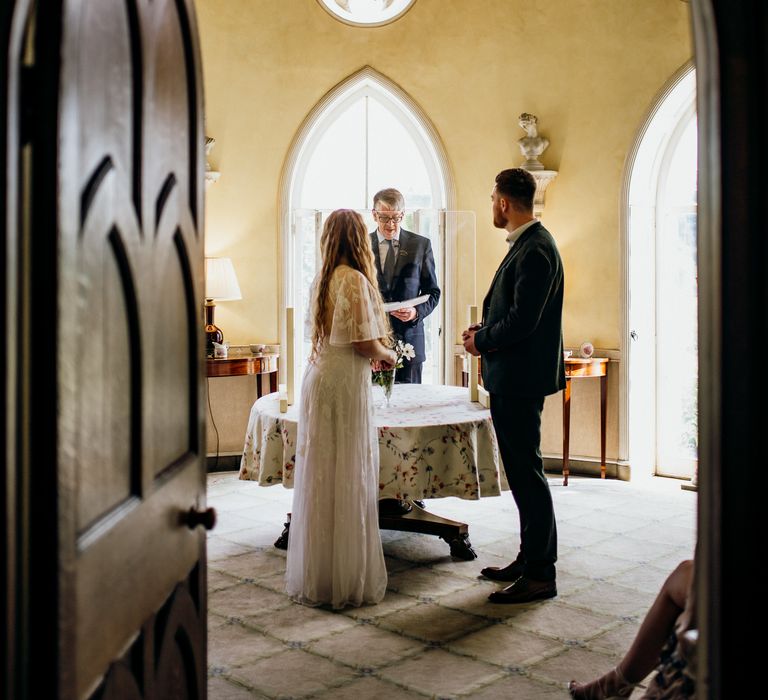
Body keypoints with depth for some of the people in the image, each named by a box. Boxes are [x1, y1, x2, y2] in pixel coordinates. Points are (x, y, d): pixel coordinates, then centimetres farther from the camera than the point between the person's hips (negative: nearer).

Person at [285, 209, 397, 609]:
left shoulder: (321, 280, 10)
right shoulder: (355, 280, -13)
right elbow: (365, 342, -16)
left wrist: (375, 354, 22)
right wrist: (388, 356, 4)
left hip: (318, 378, 8)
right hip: (346, 383, -8)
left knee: (319, 477, 13)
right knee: (348, 479, 0)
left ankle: (314, 576, 23)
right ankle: (347, 579, 9)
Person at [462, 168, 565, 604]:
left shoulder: (534, 250, -18)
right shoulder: (527, 244, 14)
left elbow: (522, 320, -23)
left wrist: (482, 341, -8)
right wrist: (484, 331, 7)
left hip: (521, 377, -10)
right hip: (513, 377, 10)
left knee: (527, 472, -4)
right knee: (523, 472, 16)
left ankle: (540, 575, 6)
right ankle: (530, 559, 27)